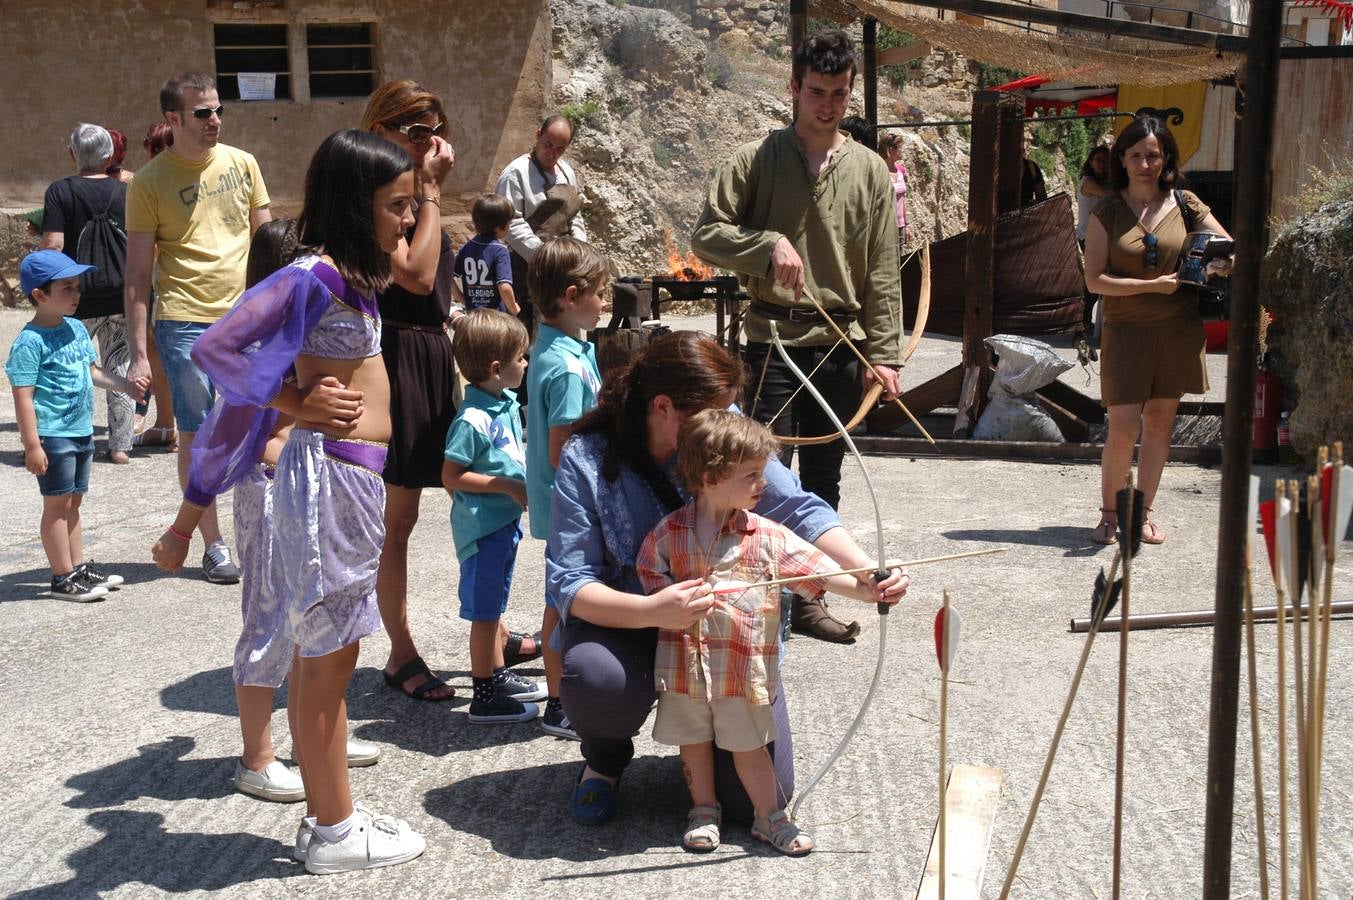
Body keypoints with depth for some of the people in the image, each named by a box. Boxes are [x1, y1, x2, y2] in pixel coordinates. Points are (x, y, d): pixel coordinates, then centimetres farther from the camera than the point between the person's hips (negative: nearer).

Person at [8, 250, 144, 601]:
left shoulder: (77, 329, 9)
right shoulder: (29, 342, -16)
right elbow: (23, 396, -18)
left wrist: (125, 385, 15)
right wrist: (32, 445, -21)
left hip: (82, 432, 8)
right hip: (53, 436, -8)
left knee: (73, 504, 16)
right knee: (57, 505, -1)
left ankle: (79, 567, 25)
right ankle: (63, 578, 5)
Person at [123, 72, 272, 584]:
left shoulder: (242, 164, 6)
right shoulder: (150, 181, -3)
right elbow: (138, 274, -2)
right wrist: (139, 353, -6)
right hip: (185, 321, -3)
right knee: (196, 434, 3)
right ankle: (214, 547, 13)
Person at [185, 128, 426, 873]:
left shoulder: (351, 277, 10)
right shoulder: (314, 276, -17)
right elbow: (215, 348, -23)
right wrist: (296, 406, -14)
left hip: (356, 476, 9)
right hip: (328, 472, -9)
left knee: (331, 656, 17)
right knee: (326, 659, 2)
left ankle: (330, 811, 29)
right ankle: (335, 832, 15)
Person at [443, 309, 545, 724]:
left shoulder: (508, 405, 5)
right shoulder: (473, 420, -23)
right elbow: (451, 476, -21)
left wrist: (527, 478, 5)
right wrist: (507, 486, -21)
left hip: (506, 521, 9)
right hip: (482, 526, -9)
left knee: (493, 606, 21)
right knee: (484, 610, 1)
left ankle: (498, 676, 35)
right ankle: (484, 697, 10)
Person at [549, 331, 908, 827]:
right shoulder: (585, 459, -16)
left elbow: (800, 510, -13)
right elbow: (569, 584, -21)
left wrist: (869, 572, -31)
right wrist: (652, 611, -40)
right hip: (624, 622, -2)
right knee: (594, 676, -39)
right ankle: (605, 759, 0)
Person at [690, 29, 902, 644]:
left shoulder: (870, 170, 7)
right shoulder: (757, 160, -1)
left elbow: (881, 272, 7)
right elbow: (706, 234, -5)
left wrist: (884, 353, 1)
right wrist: (768, 244, -21)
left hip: (842, 347, 4)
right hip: (774, 342, -3)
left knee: (823, 480, 11)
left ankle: (807, 599, 23)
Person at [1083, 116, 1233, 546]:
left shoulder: (1185, 204, 4)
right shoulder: (1108, 212, -1)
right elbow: (1095, 279, -7)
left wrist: (1221, 263, -17)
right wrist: (1153, 285, -16)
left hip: (1177, 329, 2)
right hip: (1127, 329, -2)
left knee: (1159, 423, 7)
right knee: (1123, 428, -7)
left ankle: (1142, 513, 20)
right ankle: (1109, 514, 11)